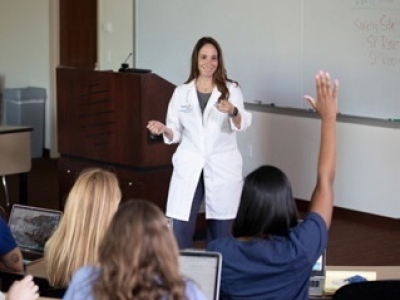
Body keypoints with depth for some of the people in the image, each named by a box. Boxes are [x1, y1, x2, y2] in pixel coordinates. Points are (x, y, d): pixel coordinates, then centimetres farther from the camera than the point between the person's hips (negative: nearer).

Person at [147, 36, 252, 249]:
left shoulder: (231, 90, 0)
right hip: (188, 169, 1)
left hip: (222, 169, -1)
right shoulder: (181, 92, 7)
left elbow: (242, 125, -16)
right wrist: (163, 129, -13)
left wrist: (233, 111, -39)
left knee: (220, 237, 5)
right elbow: (176, 134, 9)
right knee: (180, 235, -4)